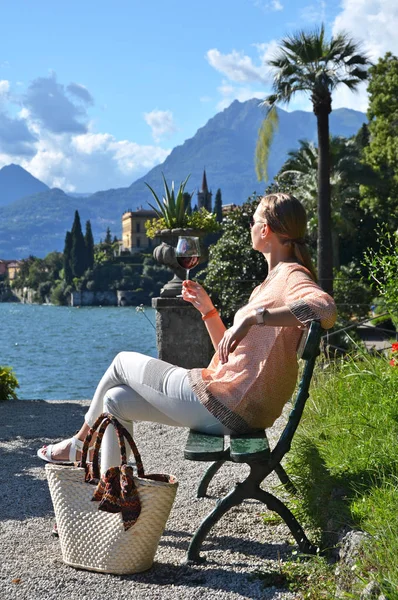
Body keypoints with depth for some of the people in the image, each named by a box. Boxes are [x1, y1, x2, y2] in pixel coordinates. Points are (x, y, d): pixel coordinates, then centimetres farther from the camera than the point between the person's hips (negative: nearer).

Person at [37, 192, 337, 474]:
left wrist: (253, 316, -36)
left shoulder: (291, 276, -11)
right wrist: (207, 309, 13)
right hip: (231, 407, 10)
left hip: (227, 407, -10)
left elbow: (326, 309, -37)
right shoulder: (271, 281, 19)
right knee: (116, 400, 14)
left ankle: (81, 443, 31)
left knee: (123, 361, 8)